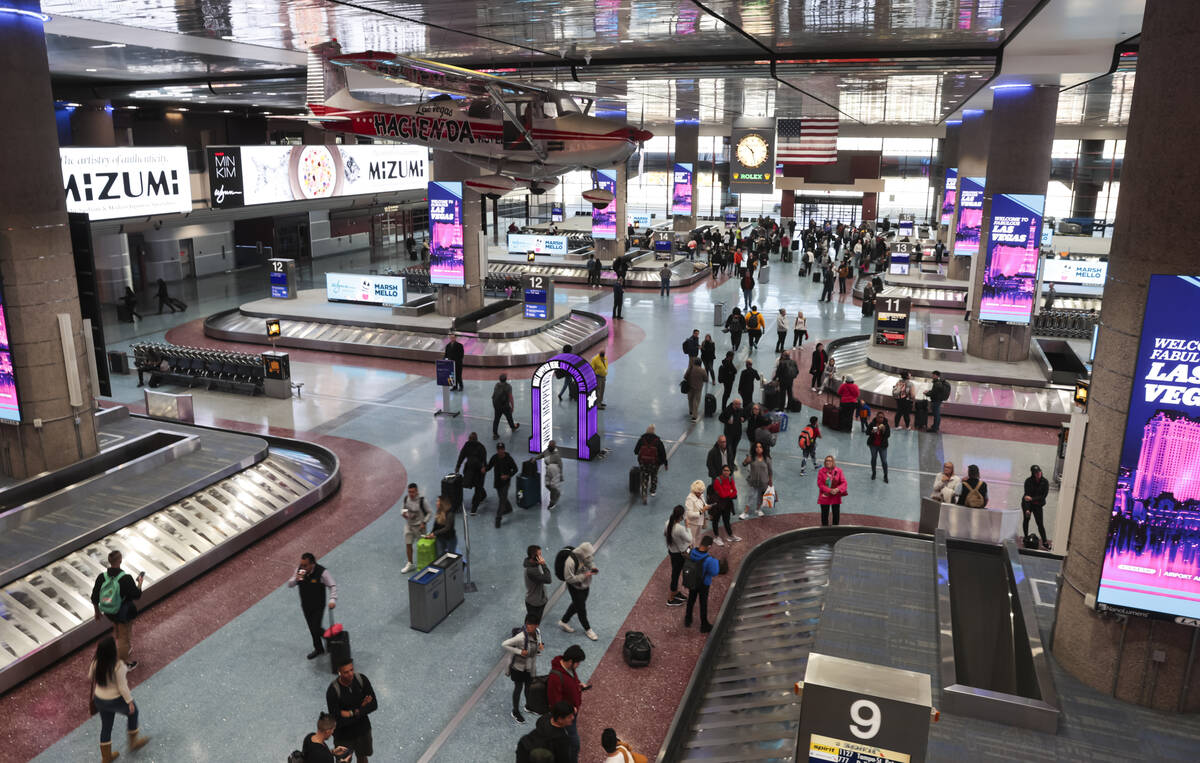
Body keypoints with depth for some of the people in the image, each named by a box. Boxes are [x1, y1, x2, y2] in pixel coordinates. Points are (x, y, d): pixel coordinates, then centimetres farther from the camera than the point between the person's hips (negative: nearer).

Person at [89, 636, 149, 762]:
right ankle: (133, 741, 42)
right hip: (116, 700, -5)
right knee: (133, 712, 26)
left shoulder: (96, 662, -15)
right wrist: (130, 701, -10)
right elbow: (122, 687, -24)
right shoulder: (118, 665, -34)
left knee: (106, 726, 24)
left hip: (99, 699, 6)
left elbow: (90, 677, 4)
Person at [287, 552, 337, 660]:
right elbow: (289, 585, -5)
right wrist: (296, 579, -27)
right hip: (305, 606, 5)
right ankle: (319, 649, 36)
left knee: (315, 629, -7)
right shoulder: (299, 570, -10)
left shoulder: (322, 572, -25)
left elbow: (332, 586, -21)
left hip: (318, 606, -5)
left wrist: (333, 599, -36)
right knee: (312, 628, 16)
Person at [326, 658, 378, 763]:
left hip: (363, 730, 3)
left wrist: (352, 713, -26)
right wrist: (362, 708, -23)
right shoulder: (332, 691, -30)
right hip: (343, 735, -3)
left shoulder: (362, 680, -18)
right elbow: (338, 721, -29)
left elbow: (374, 705, -16)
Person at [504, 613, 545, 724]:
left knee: (529, 686, 25)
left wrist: (541, 647, -19)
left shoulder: (537, 632, -13)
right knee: (518, 688, 14)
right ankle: (515, 712, 37)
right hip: (518, 667, -6)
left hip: (530, 666, 6)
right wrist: (519, 651, -32)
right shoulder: (521, 637, -34)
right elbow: (503, 645, -32)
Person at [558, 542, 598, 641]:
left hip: (585, 586, 7)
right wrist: (584, 576, -33)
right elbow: (569, 578, -29)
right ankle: (587, 629, 37)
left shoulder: (587, 556, -15)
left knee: (576, 605, 27)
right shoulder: (571, 561, -36)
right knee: (581, 609, 12)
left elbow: (591, 562, 8)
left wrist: (593, 568, -15)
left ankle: (563, 622, 50)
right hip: (575, 588, -7)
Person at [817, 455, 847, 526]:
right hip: (824, 497, -1)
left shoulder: (838, 471, -3)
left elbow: (843, 483, -6)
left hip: (836, 497, 1)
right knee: (824, 515, 9)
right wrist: (830, 490, -21)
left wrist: (837, 489, -24)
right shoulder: (821, 471, -6)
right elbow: (820, 484, -10)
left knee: (836, 514, 8)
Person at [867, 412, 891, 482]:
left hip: (882, 446, -1)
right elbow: (867, 432, -6)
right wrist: (872, 431, -26)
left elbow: (888, 435, -13)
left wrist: (883, 430, -28)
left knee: (884, 460, -2)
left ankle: (885, 476, 11)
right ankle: (873, 473, 32)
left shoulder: (886, 425, -8)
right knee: (873, 458, 14)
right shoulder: (872, 424, -6)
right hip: (873, 445, 1)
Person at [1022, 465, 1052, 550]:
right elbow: (1027, 495, -17)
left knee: (1040, 523, -5)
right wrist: (1027, 509, -25)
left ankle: (1045, 542, -5)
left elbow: (1044, 496, -11)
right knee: (1026, 519, 2)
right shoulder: (1028, 481, -13)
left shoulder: (1045, 482, -9)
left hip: (1038, 505, 0)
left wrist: (1032, 499, -25)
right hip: (1027, 503, 0)